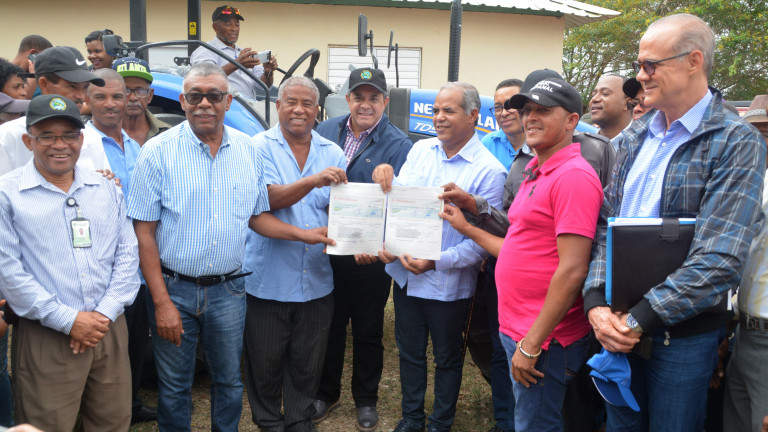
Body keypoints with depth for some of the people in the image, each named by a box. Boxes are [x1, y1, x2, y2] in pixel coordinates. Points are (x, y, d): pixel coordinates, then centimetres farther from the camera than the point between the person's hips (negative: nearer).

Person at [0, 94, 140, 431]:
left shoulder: (107, 189, 9)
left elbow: (127, 255, 7)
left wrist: (105, 313, -5)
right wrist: (69, 320, -13)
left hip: (110, 331, 4)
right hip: (45, 339, -3)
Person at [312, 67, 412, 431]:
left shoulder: (398, 146, -9)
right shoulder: (325, 132, 4)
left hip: (370, 258, -3)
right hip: (325, 251, 3)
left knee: (368, 332, 14)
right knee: (329, 326, 17)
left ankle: (366, 400, 34)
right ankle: (326, 393, 38)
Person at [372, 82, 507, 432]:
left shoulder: (489, 171, -14)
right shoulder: (420, 150, 2)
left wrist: (436, 262, -24)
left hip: (447, 283, -5)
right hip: (404, 272, 5)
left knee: (447, 358, 15)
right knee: (409, 351, 20)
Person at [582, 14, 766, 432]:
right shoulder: (635, 137, 7)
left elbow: (719, 260, -21)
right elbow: (606, 225, 4)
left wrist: (640, 319, -20)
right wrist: (597, 303, -10)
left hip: (683, 334, -5)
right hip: (619, 325, 5)